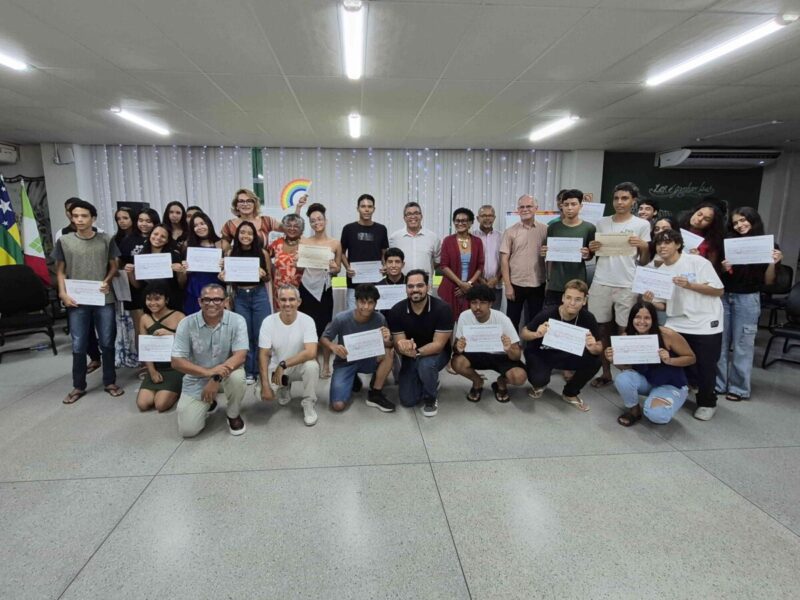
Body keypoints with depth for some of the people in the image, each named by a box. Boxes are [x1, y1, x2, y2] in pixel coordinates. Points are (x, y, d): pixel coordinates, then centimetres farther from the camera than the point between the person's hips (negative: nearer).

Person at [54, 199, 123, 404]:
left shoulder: (106, 240, 1)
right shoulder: (64, 241, 1)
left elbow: (113, 266, 8)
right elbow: (60, 271, 6)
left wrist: (107, 281, -10)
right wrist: (63, 294, -6)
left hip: (104, 299, 0)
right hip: (77, 301, 0)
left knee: (107, 343, 6)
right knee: (78, 346, 7)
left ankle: (110, 382, 21)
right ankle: (78, 387, 21)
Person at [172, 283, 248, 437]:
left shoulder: (237, 321, -16)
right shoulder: (187, 324, -14)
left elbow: (240, 356, -23)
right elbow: (176, 362, -15)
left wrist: (216, 378, -35)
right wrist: (208, 372, -31)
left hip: (227, 371, 0)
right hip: (197, 379, 1)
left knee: (237, 377, -35)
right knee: (187, 430, -9)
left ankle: (233, 415, -4)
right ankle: (209, 404, 25)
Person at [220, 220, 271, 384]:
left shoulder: (262, 253, -1)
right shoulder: (231, 253, 2)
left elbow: (269, 278, 5)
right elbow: (228, 277, 9)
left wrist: (263, 274, -16)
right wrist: (223, 277, -13)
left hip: (259, 295, -1)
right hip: (240, 297, 1)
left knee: (261, 334, 3)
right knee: (244, 334, 8)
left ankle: (260, 370, 16)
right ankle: (248, 372, 19)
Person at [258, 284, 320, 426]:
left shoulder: (307, 320, -20)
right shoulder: (268, 321, -15)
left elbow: (311, 352, -31)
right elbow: (263, 355, -14)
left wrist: (283, 365, -30)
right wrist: (265, 385, -21)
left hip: (300, 366, -2)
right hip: (276, 368, 2)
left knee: (312, 365, -34)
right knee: (262, 393, -22)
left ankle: (308, 404, -9)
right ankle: (284, 388, 16)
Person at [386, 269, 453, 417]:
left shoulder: (442, 309, -24)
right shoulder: (396, 310, -16)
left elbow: (438, 345, -26)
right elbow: (398, 345, -16)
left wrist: (416, 352, -44)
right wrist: (404, 347, -42)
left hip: (436, 353, -2)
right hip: (410, 357, 3)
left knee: (426, 365, -37)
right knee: (407, 400, -7)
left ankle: (431, 397, -6)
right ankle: (420, 379, 26)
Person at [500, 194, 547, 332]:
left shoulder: (545, 230, 2)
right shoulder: (510, 232, -2)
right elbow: (504, 260, -4)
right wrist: (507, 285, -9)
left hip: (538, 284, 1)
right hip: (516, 284, -1)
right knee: (512, 321, 8)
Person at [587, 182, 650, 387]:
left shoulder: (642, 225, 3)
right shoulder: (602, 223, 10)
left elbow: (644, 262, 3)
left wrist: (643, 246, -15)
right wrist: (591, 249, -4)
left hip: (627, 286, -3)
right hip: (601, 283, 3)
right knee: (602, 329, 7)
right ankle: (606, 373, 19)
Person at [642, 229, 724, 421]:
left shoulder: (697, 262, -8)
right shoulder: (660, 272, 5)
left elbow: (719, 290, -9)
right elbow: (664, 305, 8)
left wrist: (690, 285, -21)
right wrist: (651, 301, -13)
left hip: (705, 324, -4)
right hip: (676, 325, 4)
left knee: (705, 367, 3)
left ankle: (707, 403, 26)